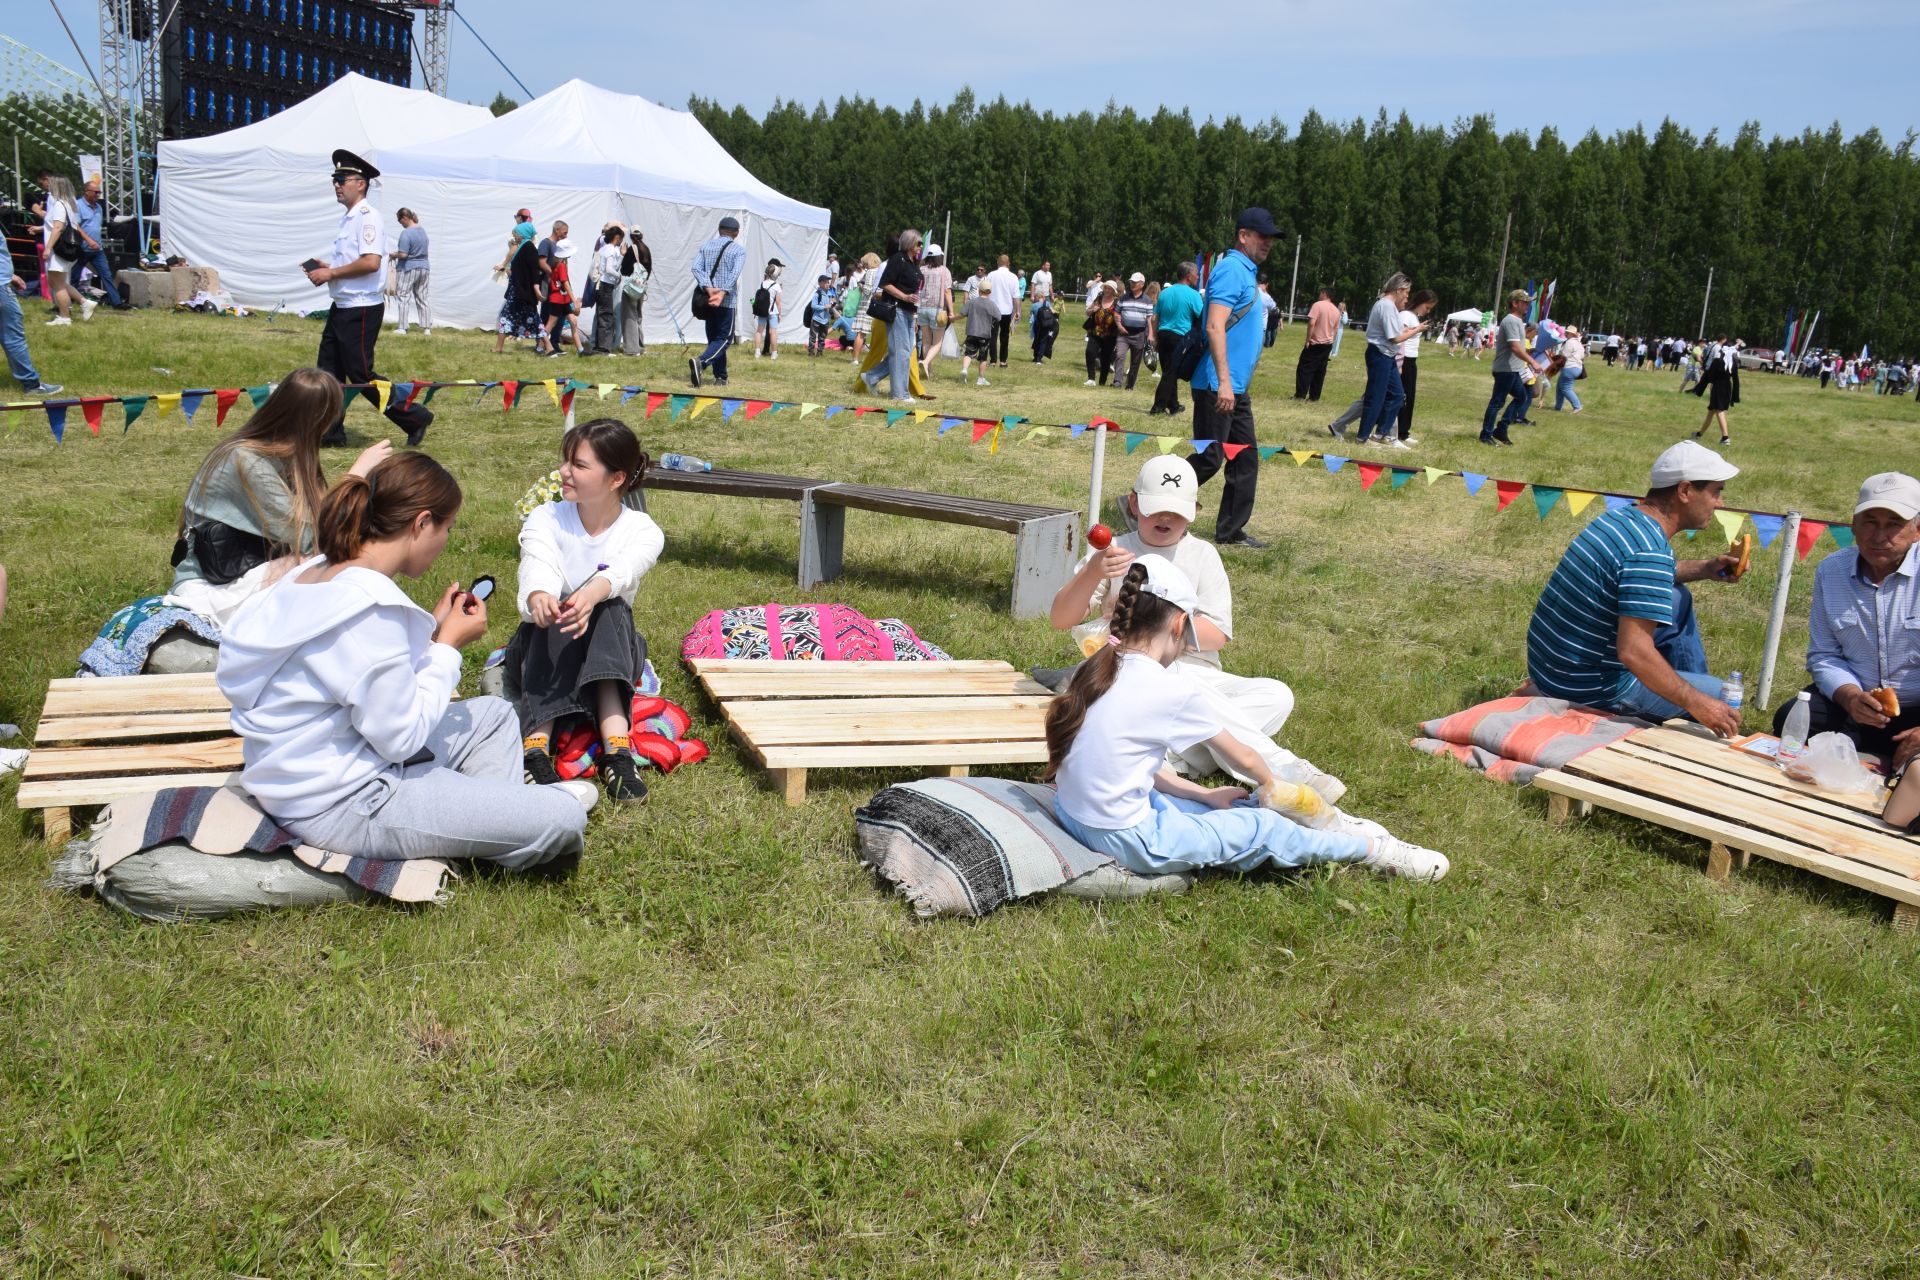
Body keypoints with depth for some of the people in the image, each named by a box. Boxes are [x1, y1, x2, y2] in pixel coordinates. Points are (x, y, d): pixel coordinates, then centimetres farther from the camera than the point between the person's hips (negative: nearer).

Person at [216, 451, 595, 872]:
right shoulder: (370, 607, -26)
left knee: (496, 714, 24)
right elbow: (400, 738, -21)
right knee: (563, 818, -13)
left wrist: (432, 631, 7)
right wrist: (448, 646, -11)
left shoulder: (320, 571, 4)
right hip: (336, 807, -11)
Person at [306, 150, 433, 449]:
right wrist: (325, 268, 7)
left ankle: (414, 418, 5)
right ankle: (330, 432, 20)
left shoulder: (367, 217, -15)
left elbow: (371, 262, -26)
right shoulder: (347, 218, 14)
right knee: (328, 373, 11)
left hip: (361, 309, -10)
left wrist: (331, 273, -18)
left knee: (361, 375, -5)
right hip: (341, 308, 10)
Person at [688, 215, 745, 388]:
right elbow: (735, 273, -18)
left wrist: (708, 289, -14)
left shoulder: (706, 246, 10)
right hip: (727, 301, -4)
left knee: (713, 337, 16)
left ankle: (720, 376, 17)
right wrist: (723, 293, -25)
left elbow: (696, 267, -5)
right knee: (724, 339, -1)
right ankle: (701, 361, -27)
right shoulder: (739, 249, -1)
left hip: (707, 300, 4)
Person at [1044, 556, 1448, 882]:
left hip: (1074, 817, 8)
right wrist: (1268, 783, 20)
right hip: (1125, 839, -8)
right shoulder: (1174, 690, -18)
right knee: (1262, 827, 6)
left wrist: (1205, 794, 17)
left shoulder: (1096, 669, 3)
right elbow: (1244, 758, -2)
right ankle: (1376, 850, 22)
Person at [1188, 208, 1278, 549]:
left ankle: (1231, 531, 16)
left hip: (1236, 389, 10)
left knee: (1245, 460, 10)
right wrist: (1224, 382, -28)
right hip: (1218, 386, -10)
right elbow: (1215, 327, -23)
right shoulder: (1231, 269, -13)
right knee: (1207, 460, -7)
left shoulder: (1244, 271, 18)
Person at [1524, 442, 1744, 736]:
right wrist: (1696, 703, -24)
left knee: (1678, 598, 22)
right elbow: (1633, 652, -32)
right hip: (1590, 689, -9)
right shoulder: (1650, 551, -26)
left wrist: (1705, 569, 16)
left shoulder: (1621, 516, 4)